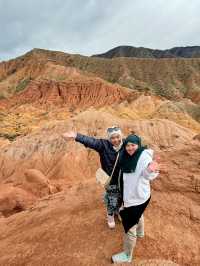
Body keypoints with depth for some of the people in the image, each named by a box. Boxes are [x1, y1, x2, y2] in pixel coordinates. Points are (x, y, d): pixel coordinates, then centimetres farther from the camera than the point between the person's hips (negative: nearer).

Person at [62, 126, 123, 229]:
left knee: (120, 198, 24)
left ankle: (117, 211, 58)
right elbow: (91, 141, -34)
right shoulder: (104, 144, -21)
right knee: (112, 200, 15)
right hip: (110, 180, -2)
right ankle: (110, 216, 48)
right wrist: (76, 136, -48)